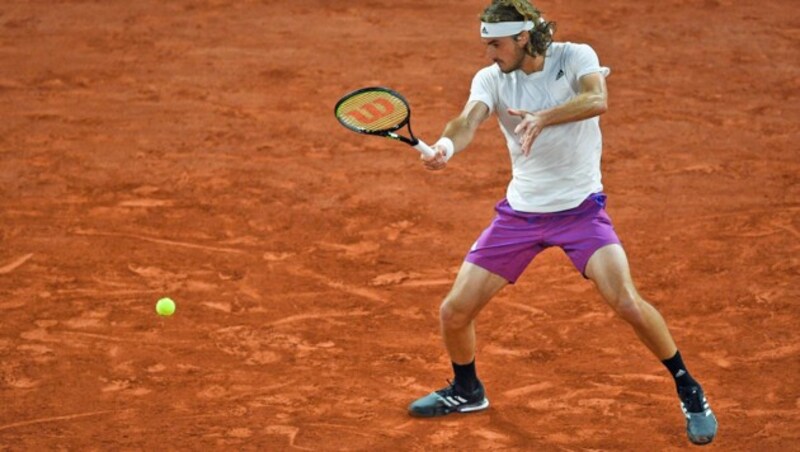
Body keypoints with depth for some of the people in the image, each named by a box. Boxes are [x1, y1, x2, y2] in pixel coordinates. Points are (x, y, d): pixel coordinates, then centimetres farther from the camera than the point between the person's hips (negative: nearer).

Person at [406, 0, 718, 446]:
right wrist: (445, 146, -47)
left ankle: (689, 391, 0)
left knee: (627, 302, -22)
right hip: (520, 212, 4)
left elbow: (597, 99, -32)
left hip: (581, 208, -4)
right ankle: (467, 390, 31)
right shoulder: (491, 79, -5)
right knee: (455, 311, 0)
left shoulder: (575, 57, -12)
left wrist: (544, 117, -49)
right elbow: (469, 120, -24)